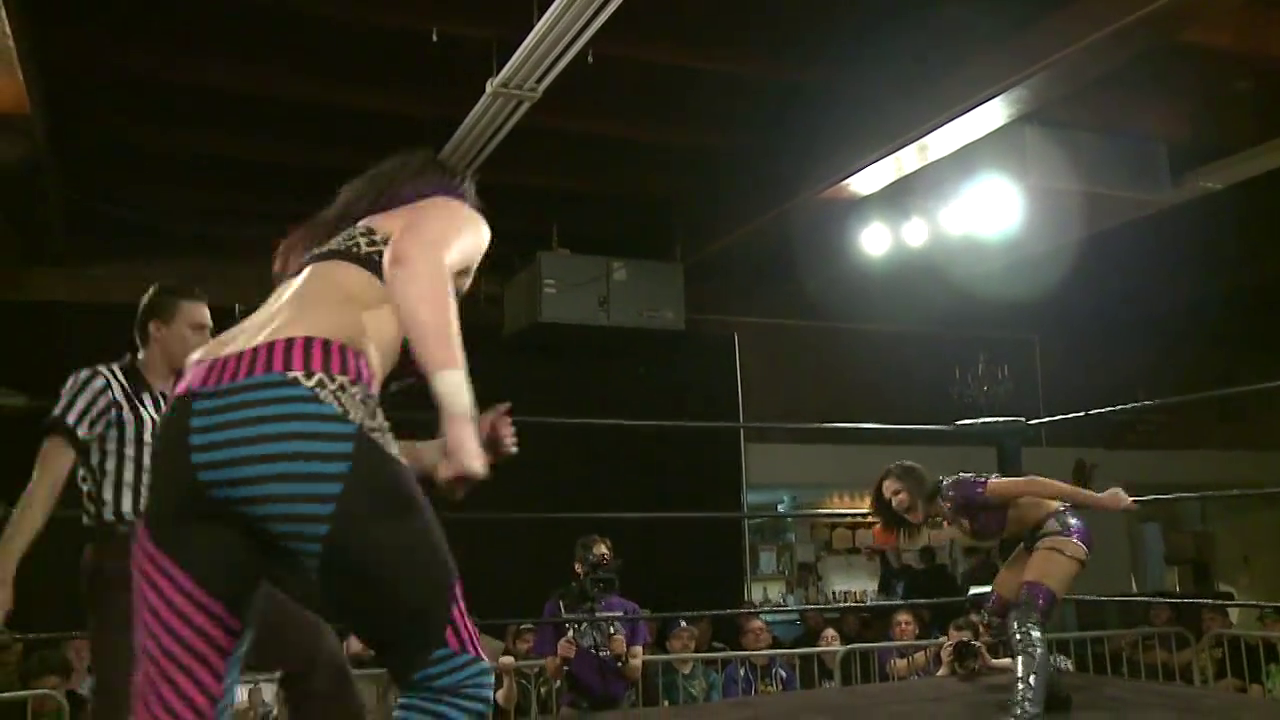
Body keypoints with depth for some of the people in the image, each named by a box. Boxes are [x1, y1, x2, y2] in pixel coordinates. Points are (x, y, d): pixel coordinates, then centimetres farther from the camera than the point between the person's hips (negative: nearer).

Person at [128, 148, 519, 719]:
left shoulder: (327, 253, 42)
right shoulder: (453, 215, 22)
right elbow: (414, 258, -5)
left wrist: (440, 452, 35)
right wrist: (458, 419, -9)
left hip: (192, 425, 8)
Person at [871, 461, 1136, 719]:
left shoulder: (954, 491, -21)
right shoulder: (949, 513, 6)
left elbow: (1028, 486, -23)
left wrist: (1099, 500, -23)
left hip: (1062, 528, -10)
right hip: (1038, 536, 10)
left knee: (1026, 618, -22)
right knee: (997, 609, 16)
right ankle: (1044, 684, 25)